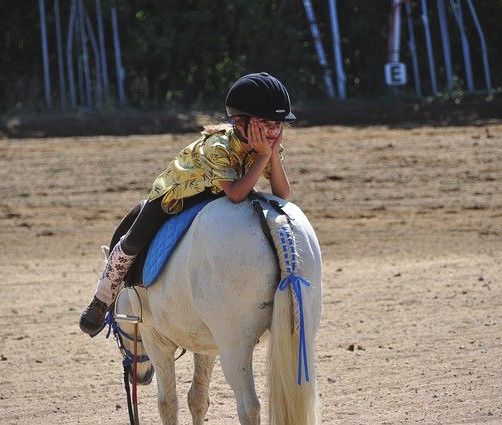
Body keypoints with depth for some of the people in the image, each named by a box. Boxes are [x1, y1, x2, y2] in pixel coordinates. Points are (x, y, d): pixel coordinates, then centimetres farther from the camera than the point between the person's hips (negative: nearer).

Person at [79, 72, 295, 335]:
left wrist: (274, 155, -41)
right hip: (176, 191, -6)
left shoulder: (268, 146, -24)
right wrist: (263, 156, -52)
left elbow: (282, 195, -28)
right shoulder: (218, 147, -43)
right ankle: (101, 301, 20)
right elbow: (236, 194, -53)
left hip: (215, 196, 6)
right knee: (133, 244, -3)